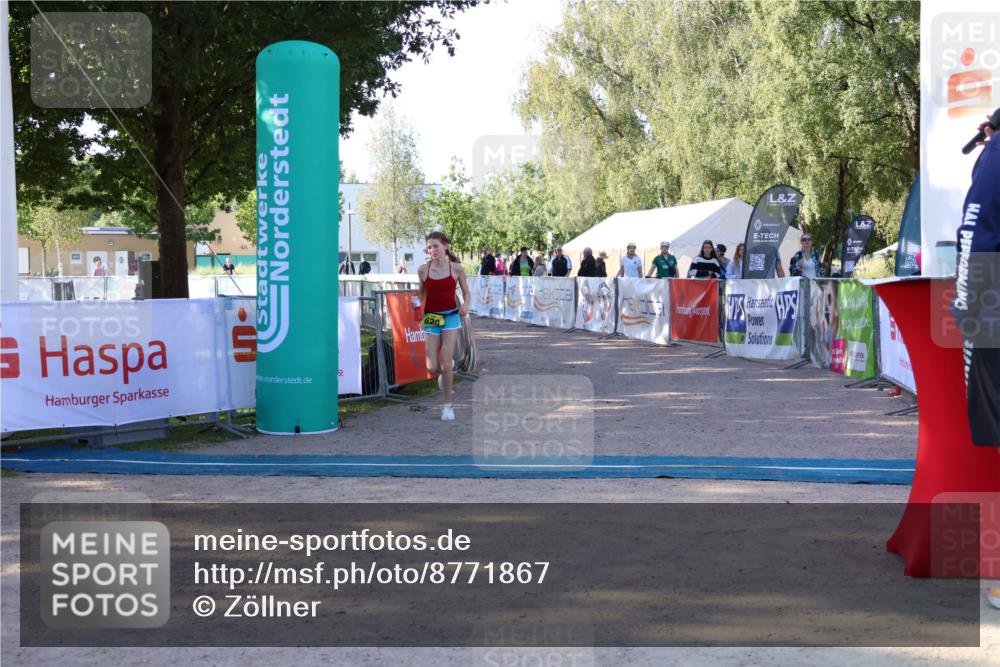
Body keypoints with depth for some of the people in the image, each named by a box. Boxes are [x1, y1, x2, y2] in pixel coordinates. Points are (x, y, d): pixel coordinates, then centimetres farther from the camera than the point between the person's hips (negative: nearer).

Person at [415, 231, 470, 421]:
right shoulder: (423, 269, -2)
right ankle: (445, 370, 34)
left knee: (445, 365, -9)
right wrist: (418, 302, -9)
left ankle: (447, 405, 8)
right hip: (431, 319, 2)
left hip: (451, 317, -2)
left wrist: (465, 305, -15)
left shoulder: (456, 268, -5)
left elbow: (466, 293, 5)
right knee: (432, 368, -4)